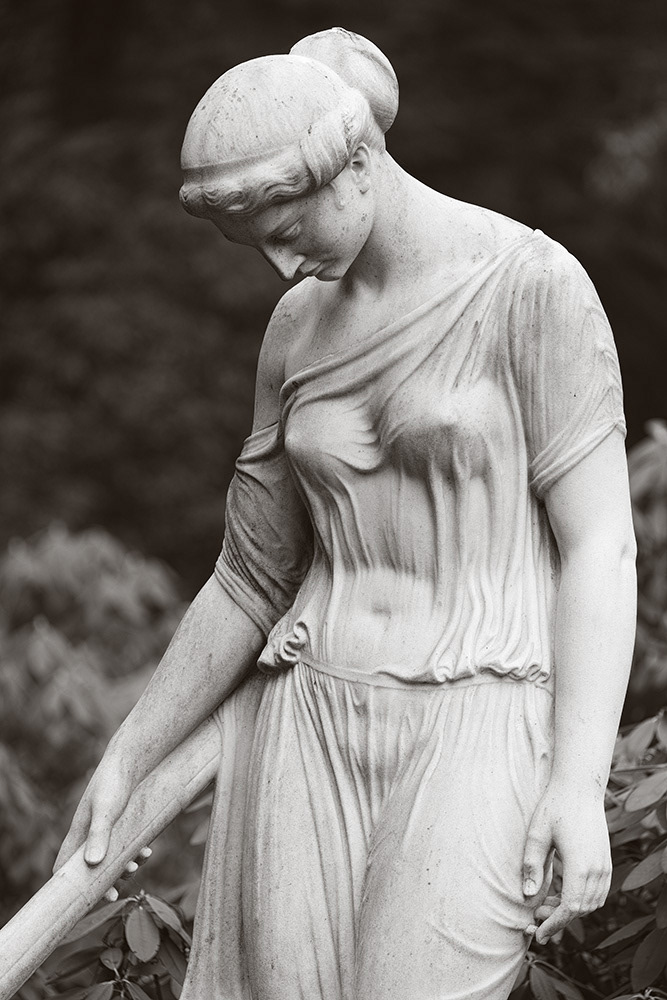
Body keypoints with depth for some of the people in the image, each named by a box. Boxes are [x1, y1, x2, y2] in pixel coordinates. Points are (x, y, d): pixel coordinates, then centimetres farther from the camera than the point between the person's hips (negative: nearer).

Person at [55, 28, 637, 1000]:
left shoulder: (532, 285, -6)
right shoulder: (301, 326, 12)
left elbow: (600, 545, -8)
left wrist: (581, 780, -17)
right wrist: (125, 758, 18)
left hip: (476, 730, -5)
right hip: (308, 734, 5)